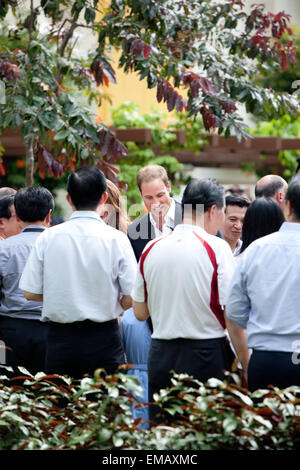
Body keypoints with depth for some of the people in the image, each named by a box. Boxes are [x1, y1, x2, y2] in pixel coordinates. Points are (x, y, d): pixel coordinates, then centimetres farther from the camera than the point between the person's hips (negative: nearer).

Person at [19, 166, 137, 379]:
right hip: (104, 341, -2)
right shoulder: (117, 239, -7)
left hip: (59, 339, 2)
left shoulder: (48, 238, -2)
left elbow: (30, 293, 1)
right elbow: (130, 299, -8)